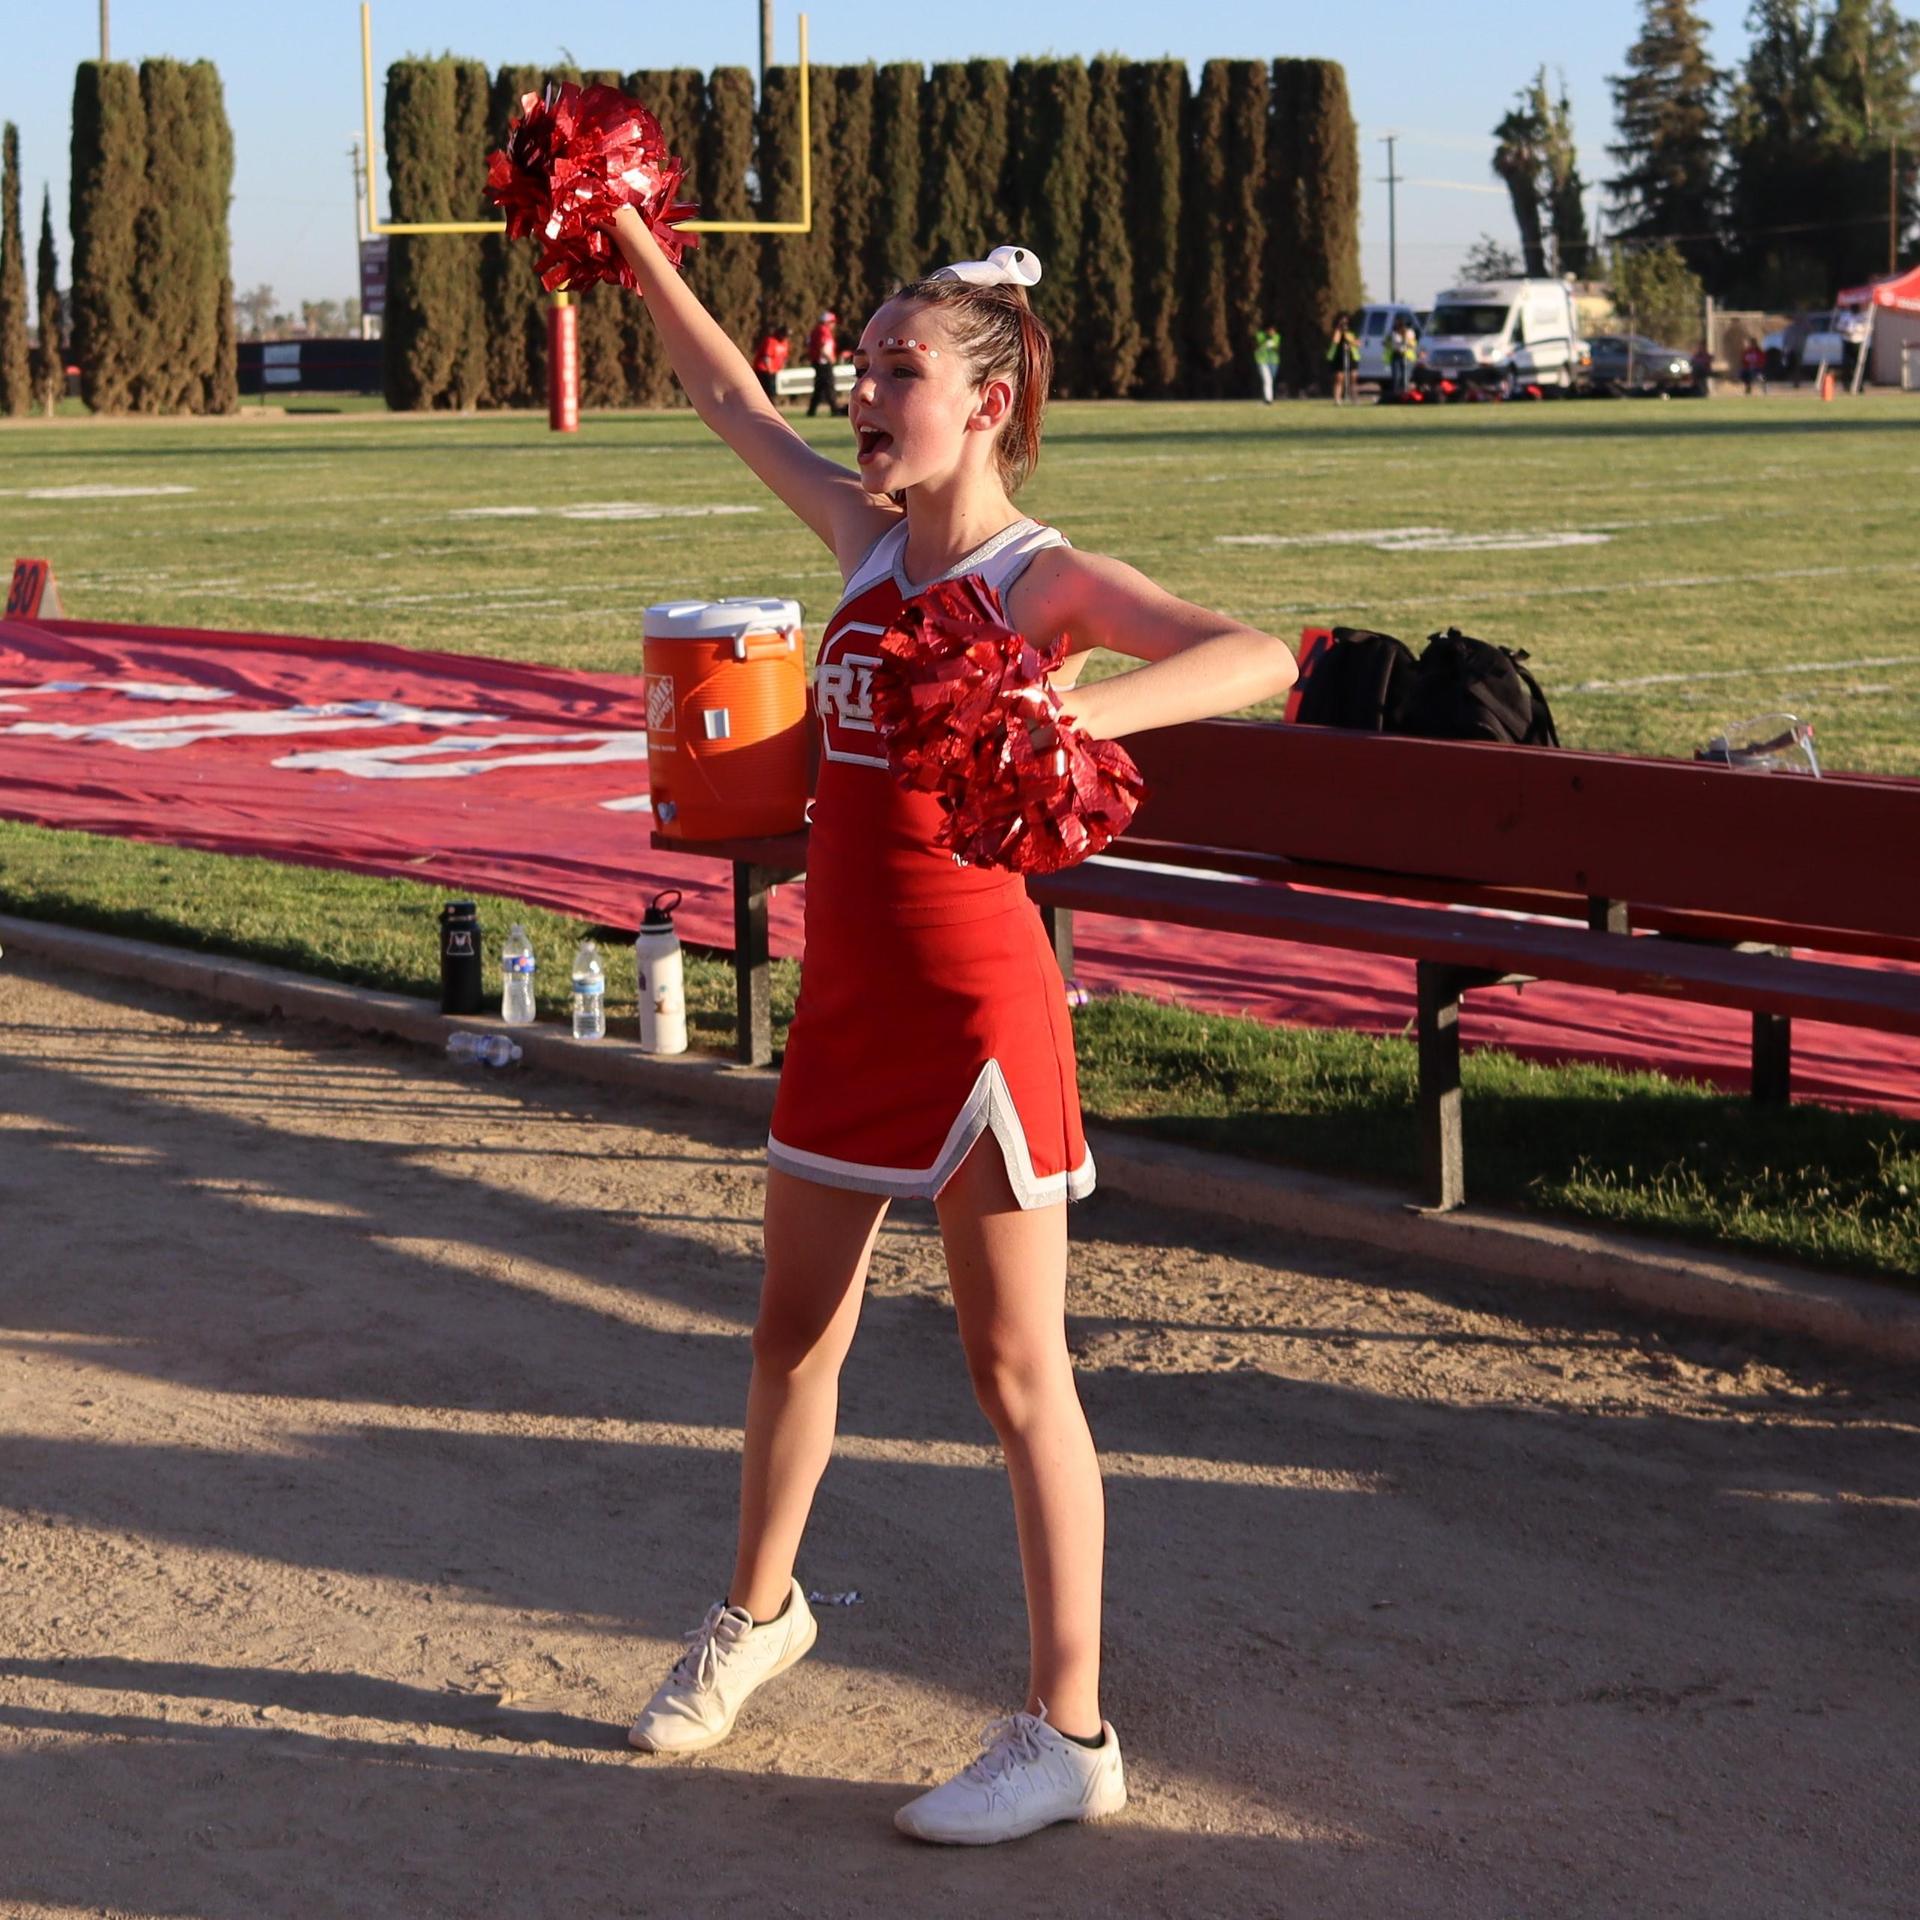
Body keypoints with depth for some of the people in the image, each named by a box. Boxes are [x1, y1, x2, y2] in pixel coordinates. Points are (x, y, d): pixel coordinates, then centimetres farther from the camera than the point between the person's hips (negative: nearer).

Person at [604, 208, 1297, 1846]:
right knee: (797, 1326, 21)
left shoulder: (1045, 582, -13)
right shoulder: (870, 541, 7)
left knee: (1015, 1367, -2)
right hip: (848, 998, 7)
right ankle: (758, 1609, 43)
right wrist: (640, 256, 21)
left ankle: (1069, 1734, 6)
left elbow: (1259, 658, -27)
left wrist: (1083, 711, -42)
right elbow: (734, 403, 22)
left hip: (976, 1003, -7)